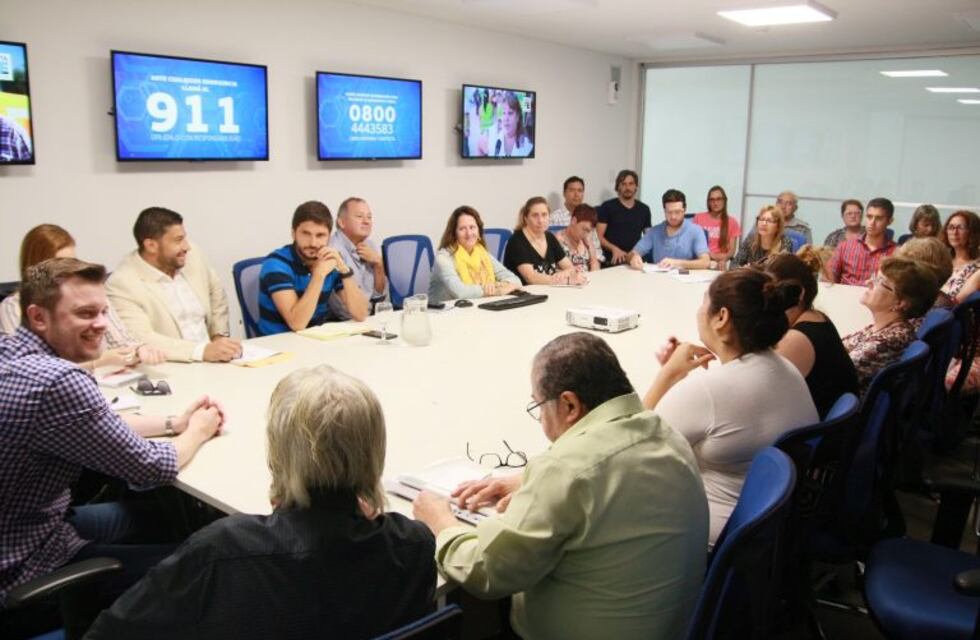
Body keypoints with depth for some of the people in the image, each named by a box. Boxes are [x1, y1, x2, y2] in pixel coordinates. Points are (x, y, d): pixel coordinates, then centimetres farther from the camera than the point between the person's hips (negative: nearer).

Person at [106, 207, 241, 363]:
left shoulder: (193, 256, 4)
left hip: (211, 361, 5)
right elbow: (140, 340, -22)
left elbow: (216, 294, 20)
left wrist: (220, 335, 6)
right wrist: (202, 351, -31)